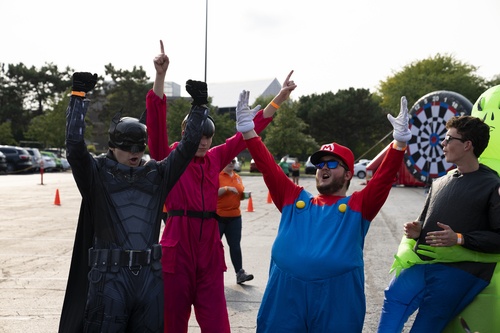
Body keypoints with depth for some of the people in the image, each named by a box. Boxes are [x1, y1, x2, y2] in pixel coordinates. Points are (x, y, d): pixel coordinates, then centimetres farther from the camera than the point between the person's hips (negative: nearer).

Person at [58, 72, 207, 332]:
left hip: (150, 276, 4)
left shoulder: (157, 175, 9)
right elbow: (74, 145, -14)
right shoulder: (97, 175, 0)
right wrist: (78, 98, -13)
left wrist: (199, 106, 3)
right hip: (109, 276, -3)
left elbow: (187, 146, 6)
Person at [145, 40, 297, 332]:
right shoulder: (168, 158, -1)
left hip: (210, 248, 4)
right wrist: (161, 75, -25)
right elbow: (157, 120, -14)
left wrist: (280, 97, 10)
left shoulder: (216, 158, 10)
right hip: (177, 247, -3)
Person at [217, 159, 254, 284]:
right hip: (217, 216, -4)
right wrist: (227, 188, -25)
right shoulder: (216, 175, -7)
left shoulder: (238, 177, 11)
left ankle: (240, 273, 1)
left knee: (235, 245, 2)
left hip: (235, 216, 4)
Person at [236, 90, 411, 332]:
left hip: (337, 294, -2)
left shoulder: (357, 205, 8)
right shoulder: (295, 199, 14)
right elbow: (268, 168, 9)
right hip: (285, 291, 2)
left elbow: (384, 177, -4)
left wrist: (400, 141, -16)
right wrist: (248, 131, 2)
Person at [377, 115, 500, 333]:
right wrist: (416, 229, 3)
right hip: (421, 265, 6)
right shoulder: (440, 183, 17)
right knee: (392, 303, -9)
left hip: (460, 272, -6)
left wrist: (459, 239, -19)